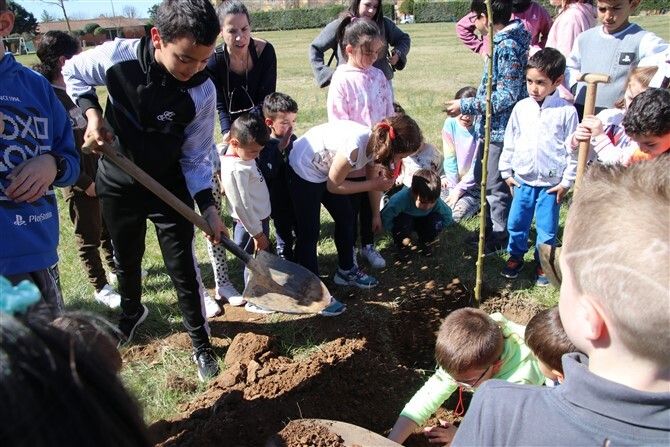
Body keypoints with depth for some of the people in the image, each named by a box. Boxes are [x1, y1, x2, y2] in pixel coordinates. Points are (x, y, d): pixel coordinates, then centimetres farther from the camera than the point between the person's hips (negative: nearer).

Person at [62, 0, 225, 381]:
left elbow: (196, 157, -13)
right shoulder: (118, 56, -22)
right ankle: (132, 314, 52)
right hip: (118, 185, 2)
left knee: (184, 269, 1)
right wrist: (92, 113, -15)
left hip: (170, 187, -2)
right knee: (126, 261, 22)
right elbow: (73, 72, 1)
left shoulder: (202, 91, -23)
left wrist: (208, 206, -23)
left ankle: (201, 344, 21)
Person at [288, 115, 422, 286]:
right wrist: (374, 185, -19)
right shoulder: (354, 147, -36)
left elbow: (374, 181, 7)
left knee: (345, 217, 14)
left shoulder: (377, 143, -12)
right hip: (304, 170, -8)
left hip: (325, 169, 9)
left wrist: (376, 214, 16)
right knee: (309, 233, -3)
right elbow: (333, 186, -21)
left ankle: (346, 271, 31)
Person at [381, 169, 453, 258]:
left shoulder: (436, 202, -30)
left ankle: (424, 244, 5)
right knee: (402, 222, -37)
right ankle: (402, 245, -2)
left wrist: (433, 231, -17)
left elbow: (447, 215, -12)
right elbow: (385, 217, -34)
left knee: (437, 221, -28)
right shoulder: (401, 198, -40)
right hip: (402, 219, -3)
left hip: (422, 221, 3)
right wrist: (399, 233, -25)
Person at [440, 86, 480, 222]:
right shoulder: (450, 124, -8)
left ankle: (475, 204, 7)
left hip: (474, 184, -4)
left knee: (455, 213, -23)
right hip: (453, 180, 4)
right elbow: (450, 158, -6)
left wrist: (459, 189, -14)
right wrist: (453, 186, -10)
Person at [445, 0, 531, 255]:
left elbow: (508, 96, -23)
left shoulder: (508, 47, -20)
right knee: (482, 178, 19)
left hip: (501, 128, -10)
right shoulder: (500, 41, 8)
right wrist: (471, 107, 19)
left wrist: (466, 106, -20)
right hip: (491, 126, 10)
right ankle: (491, 228, 34)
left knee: (496, 185, 3)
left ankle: (501, 237, 19)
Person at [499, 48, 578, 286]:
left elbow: (573, 149, -4)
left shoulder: (566, 111, -9)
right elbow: (510, 141, 7)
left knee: (547, 227, 7)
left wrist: (567, 181, -4)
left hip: (551, 183, -2)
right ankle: (515, 256, 32)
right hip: (522, 179, 3)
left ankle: (542, 262, 27)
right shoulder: (521, 108, -1)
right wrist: (506, 172, 8)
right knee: (516, 222, 10)